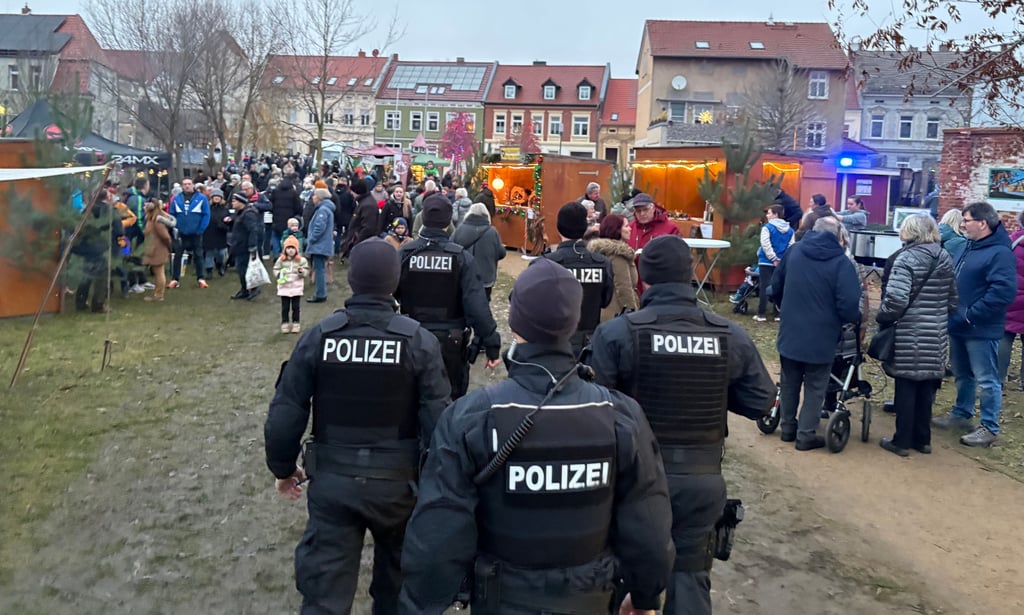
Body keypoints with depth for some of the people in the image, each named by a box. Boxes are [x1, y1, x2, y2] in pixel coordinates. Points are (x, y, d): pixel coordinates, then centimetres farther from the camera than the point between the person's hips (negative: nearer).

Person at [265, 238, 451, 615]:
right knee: (397, 577, 25)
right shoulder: (419, 340, -11)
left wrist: (282, 467, 12)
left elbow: (285, 412, -4)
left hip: (331, 479, 1)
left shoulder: (318, 336, -7)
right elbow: (437, 419, -12)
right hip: (398, 480, 0)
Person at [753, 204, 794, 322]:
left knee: (765, 287, 1)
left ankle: (762, 314, 3)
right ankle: (778, 314, 13)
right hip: (781, 263, 4)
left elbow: (766, 245, -16)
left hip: (766, 262, -4)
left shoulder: (767, 227, -9)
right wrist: (780, 259, 3)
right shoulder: (789, 230, 6)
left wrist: (773, 258, -11)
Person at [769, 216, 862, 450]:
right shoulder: (841, 262, -14)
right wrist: (856, 318, 3)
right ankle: (806, 435, 10)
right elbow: (849, 305, -20)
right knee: (815, 388, 8)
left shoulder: (794, 251, 0)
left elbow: (775, 288, 11)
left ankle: (788, 427, 28)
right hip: (821, 337, -4)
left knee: (789, 383, 18)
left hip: (790, 332, 4)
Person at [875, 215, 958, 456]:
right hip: (936, 336, 6)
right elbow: (952, 301, 13)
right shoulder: (945, 258, 8)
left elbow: (896, 300, -22)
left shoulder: (907, 258, -14)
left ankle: (902, 441, 9)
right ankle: (922, 439, 23)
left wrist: (882, 318, -6)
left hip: (909, 335, -6)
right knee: (926, 388, 14)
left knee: (906, 388, 2)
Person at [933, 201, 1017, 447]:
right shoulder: (970, 247, 12)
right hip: (959, 326, 9)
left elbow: (1003, 292, -26)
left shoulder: (1000, 253, -18)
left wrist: (971, 315, -22)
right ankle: (961, 414, 36)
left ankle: (990, 428, 12)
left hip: (981, 329, -9)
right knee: (962, 375, 21)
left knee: (986, 380, 2)